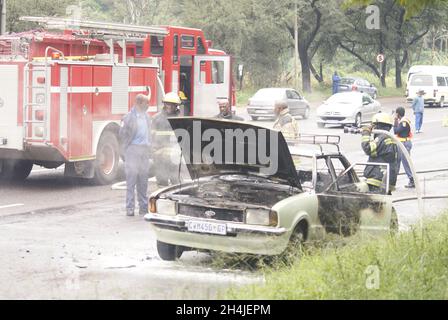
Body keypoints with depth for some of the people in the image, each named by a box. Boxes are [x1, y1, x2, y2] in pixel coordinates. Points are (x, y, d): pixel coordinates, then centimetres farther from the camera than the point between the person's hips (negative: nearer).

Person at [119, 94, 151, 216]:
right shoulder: (129, 117, -7)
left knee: (143, 180, 9)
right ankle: (130, 208, -4)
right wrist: (124, 150, -7)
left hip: (144, 151, 6)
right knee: (131, 180, -5)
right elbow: (123, 134, -6)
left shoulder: (146, 117, 14)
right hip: (133, 150, -6)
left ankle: (144, 207, 13)